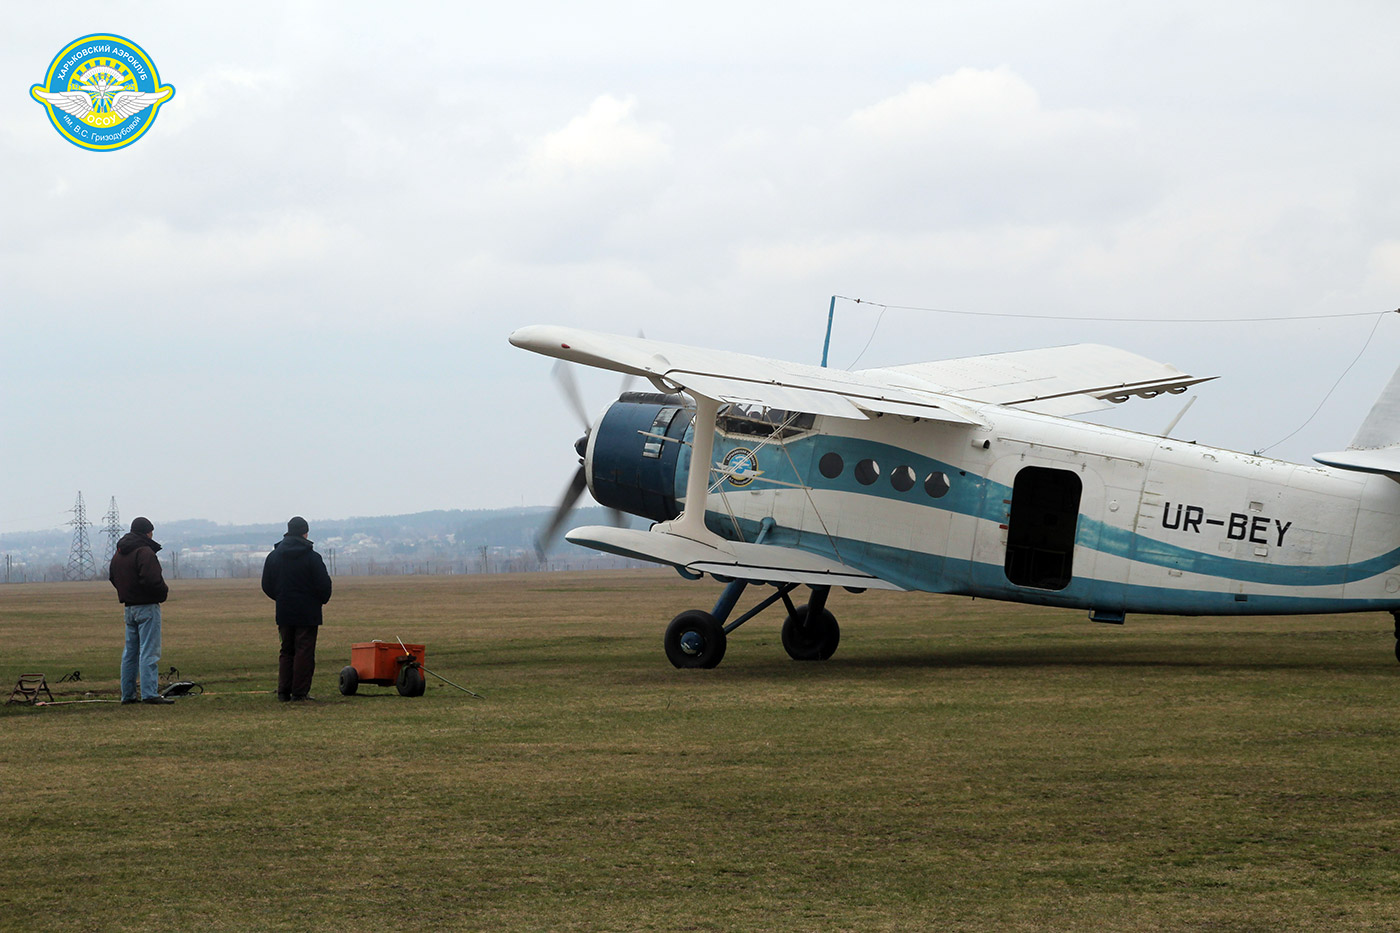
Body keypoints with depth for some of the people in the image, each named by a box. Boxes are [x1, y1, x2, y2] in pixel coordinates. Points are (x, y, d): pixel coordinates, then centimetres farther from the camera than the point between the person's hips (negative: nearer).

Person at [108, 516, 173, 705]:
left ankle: (127, 694, 16)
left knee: (130, 651, 14)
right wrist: (164, 591, -7)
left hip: (129, 607, 9)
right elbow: (151, 580, -25)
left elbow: (112, 577, 20)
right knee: (149, 651, -9)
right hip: (147, 607, -9)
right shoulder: (144, 552, -16)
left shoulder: (118, 554, 13)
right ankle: (150, 694, -14)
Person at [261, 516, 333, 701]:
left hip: (284, 612, 5)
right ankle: (300, 691, -4)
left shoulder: (274, 556, 5)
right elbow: (323, 584, -10)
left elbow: (267, 585, 9)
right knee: (304, 651, -1)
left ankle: (283, 691, 8)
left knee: (286, 651, 13)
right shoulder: (311, 557, -10)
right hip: (307, 613, -5)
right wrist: (322, 600, 10)